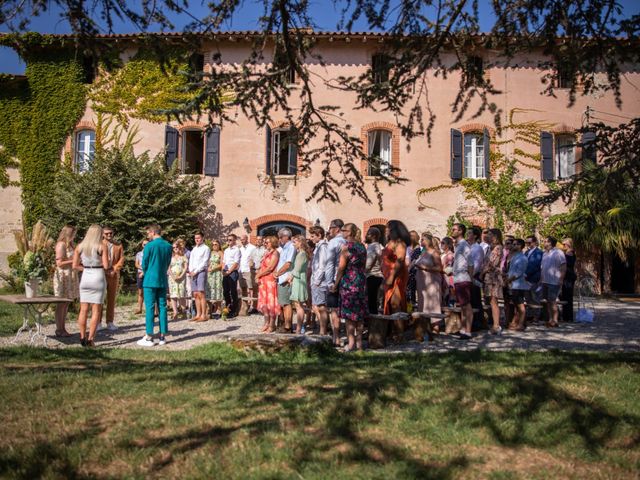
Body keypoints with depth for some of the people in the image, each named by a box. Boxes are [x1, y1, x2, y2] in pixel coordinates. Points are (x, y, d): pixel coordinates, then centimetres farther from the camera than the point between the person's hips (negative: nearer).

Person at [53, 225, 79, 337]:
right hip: (63, 276, -9)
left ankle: (63, 329, 15)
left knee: (66, 304, 10)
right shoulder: (61, 244, -11)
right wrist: (73, 261, -14)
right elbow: (59, 263, -16)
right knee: (61, 304, -3)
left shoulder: (70, 244, 16)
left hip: (70, 276, 9)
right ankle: (59, 330, 2)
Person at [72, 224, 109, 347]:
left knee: (83, 310, 9)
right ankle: (90, 339, -1)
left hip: (85, 278, 4)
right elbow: (106, 266, -9)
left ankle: (82, 338, 10)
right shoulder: (102, 246, -6)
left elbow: (75, 266, 2)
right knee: (96, 311, 2)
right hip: (98, 278, -4)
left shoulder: (80, 246, 5)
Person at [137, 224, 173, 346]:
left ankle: (149, 337, -1)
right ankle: (162, 336, 10)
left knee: (150, 308, -2)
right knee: (162, 307, 7)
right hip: (163, 281, 5)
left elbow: (144, 264, -4)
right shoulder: (168, 246, 5)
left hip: (150, 281, -5)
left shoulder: (150, 245, -11)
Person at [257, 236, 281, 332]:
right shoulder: (266, 253, 19)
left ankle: (272, 325, -1)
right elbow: (262, 267, 18)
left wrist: (259, 275, -8)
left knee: (271, 302, -5)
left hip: (271, 280, -8)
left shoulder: (275, 253, -6)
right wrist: (258, 275, 0)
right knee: (264, 302, 8)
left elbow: (270, 268, -14)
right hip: (263, 281, 8)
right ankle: (267, 322, 16)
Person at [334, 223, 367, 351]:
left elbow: (341, 267, -11)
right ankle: (359, 342, 14)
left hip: (349, 282, -7)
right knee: (360, 313, 9)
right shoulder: (362, 246, 10)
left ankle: (351, 342, -1)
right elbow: (364, 265, 14)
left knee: (349, 313, -1)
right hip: (361, 282, 7)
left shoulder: (347, 246, -11)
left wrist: (336, 283, -4)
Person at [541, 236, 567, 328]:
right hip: (545, 281, 8)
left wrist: (561, 279, -17)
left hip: (554, 282, -8)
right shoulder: (545, 253, 15)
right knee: (548, 301, 11)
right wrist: (541, 277, 14)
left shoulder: (558, 253, -10)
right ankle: (550, 320, 19)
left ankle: (554, 320, 0)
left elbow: (564, 267, -13)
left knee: (553, 301, -6)